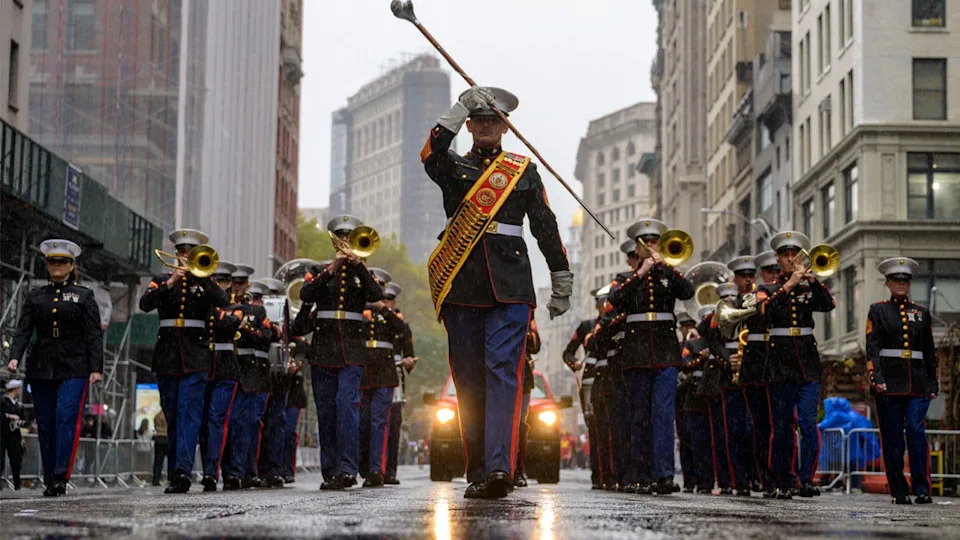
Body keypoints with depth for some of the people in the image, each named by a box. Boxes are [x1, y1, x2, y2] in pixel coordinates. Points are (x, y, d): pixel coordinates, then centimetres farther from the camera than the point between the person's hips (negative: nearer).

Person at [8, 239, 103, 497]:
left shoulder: (84, 295, 7)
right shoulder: (35, 296, 13)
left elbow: (94, 334, 1)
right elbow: (24, 330, 5)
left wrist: (96, 367, -8)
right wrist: (15, 357, -11)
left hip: (74, 368, -3)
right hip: (41, 368, 3)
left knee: (66, 417, -15)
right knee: (45, 424, 4)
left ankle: (61, 478, -19)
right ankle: (50, 482, 10)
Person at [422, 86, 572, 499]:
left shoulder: (524, 171, 15)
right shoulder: (453, 167, 14)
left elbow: (545, 226, 15)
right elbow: (431, 155, -11)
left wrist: (561, 283, 13)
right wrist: (461, 107, -17)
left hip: (510, 286, -1)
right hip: (462, 286, 1)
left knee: (503, 371, -14)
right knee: (468, 379, 2)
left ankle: (500, 467, -23)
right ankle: (477, 473, 8)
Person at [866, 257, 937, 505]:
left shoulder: (921, 312, 14)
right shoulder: (878, 310, 6)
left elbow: (929, 351, 16)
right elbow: (872, 347, -3)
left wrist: (933, 382, 10)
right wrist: (876, 378, -15)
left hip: (917, 382, 2)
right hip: (889, 382, -1)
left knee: (916, 432, -12)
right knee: (892, 437, 0)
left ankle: (922, 489, -8)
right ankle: (899, 492, 7)